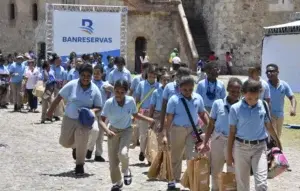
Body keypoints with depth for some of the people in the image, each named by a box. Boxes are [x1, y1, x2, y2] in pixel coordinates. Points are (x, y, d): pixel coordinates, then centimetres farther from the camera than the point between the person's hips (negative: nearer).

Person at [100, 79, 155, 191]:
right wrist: (107, 130, -36)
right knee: (113, 161, 4)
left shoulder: (131, 101, -18)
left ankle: (126, 171, 6)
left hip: (126, 130, 0)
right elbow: (102, 120, -20)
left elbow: (135, 115, 2)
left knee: (123, 153, -27)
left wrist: (149, 120, -6)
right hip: (113, 131, 0)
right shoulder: (109, 103, -24)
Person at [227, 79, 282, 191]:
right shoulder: (235, 108, -8)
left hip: (260, 146, 1)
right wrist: (229, 154, 1)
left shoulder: (263, 106, -3)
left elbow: (268, 126, 13)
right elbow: (232, 132, -1)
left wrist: (277, 142, 25)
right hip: (241, 147, 0)